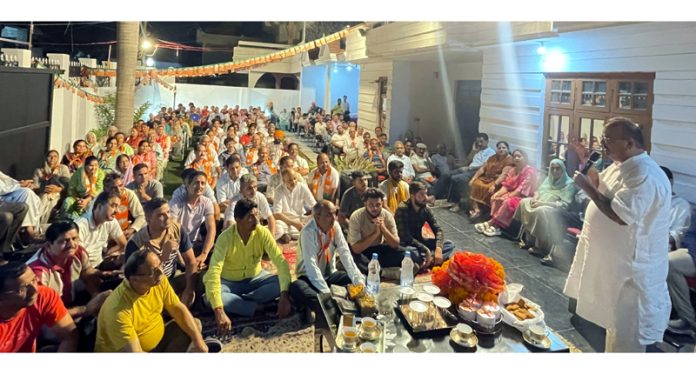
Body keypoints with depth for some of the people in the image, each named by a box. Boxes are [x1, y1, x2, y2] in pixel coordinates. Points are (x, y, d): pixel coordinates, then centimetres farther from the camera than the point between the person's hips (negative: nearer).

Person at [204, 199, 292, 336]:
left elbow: (281, 261, -24)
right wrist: (219, 311, -48)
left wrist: (284, 295, -38)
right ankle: (256, 307, -20)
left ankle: (234, 302, -19)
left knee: (283, 283, -24)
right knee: (210, 298, -34)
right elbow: (214, 272, -36)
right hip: (229, 282, -3)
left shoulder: (263, 233, -19)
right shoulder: (226, 238, -27)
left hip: (255, 278, 3)